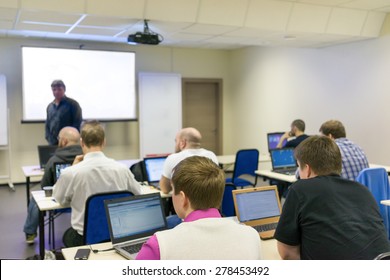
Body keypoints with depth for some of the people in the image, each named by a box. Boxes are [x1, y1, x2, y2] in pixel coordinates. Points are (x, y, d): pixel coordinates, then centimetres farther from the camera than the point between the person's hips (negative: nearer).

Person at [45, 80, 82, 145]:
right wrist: (49, 139, 4)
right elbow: (47, 125, 19)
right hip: (53, 143, 5)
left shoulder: (72, 104, -3)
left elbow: (77, 123, -8)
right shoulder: (50, 106, 15)